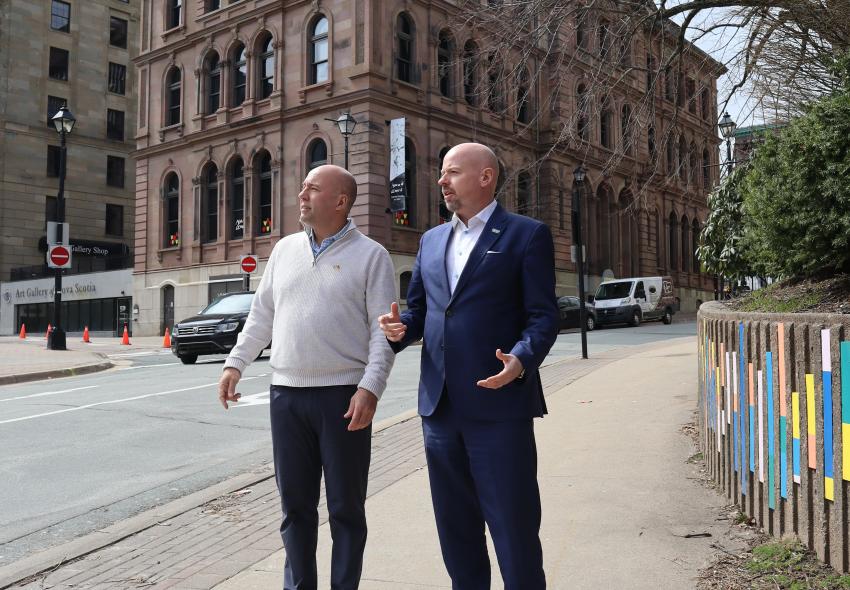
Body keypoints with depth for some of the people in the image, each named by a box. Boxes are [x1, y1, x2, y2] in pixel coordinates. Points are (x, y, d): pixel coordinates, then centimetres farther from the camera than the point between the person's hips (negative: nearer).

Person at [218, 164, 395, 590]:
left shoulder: (370, 255, -3)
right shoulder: (285, 250, 12)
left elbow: (384, 330, -8)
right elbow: (261, 315, 17)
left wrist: (370, 387, -18)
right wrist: (235, 364, 9)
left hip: (343, 395, -4)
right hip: (286, 394, 5)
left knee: (346, 506, 7)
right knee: (295, 503, 14)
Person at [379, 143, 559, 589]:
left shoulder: (526, 234, -2)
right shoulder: (432, 240, 15)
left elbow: (543, 315, -7)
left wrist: (523, 359, -25)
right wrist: (401, 328, -3)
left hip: (499, 404, -6)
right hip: (439, 405, 6)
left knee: (514, 526, 4)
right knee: (455, 525, 18)